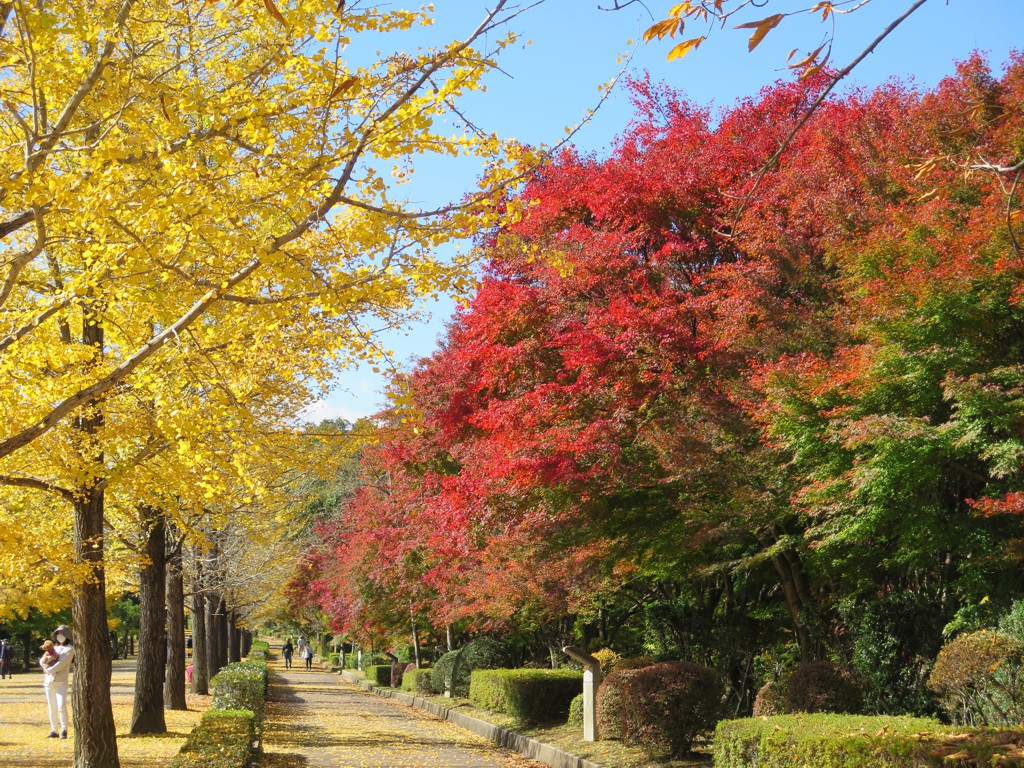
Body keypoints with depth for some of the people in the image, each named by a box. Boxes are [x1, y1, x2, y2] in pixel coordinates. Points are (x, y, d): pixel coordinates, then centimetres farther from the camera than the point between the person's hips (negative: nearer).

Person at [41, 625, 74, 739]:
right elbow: (42, 661, 13)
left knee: (61, 706, -15)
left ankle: (64, 730, -7)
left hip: (61, 681, -6)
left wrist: (49, 670, -10)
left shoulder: (69, 649, 0)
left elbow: (62, 664, -12)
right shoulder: (53, 647, 19)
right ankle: (53, 731, 12)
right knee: (52, 707, 7)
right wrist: (45, 662, -9)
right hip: (49, 681, 6)